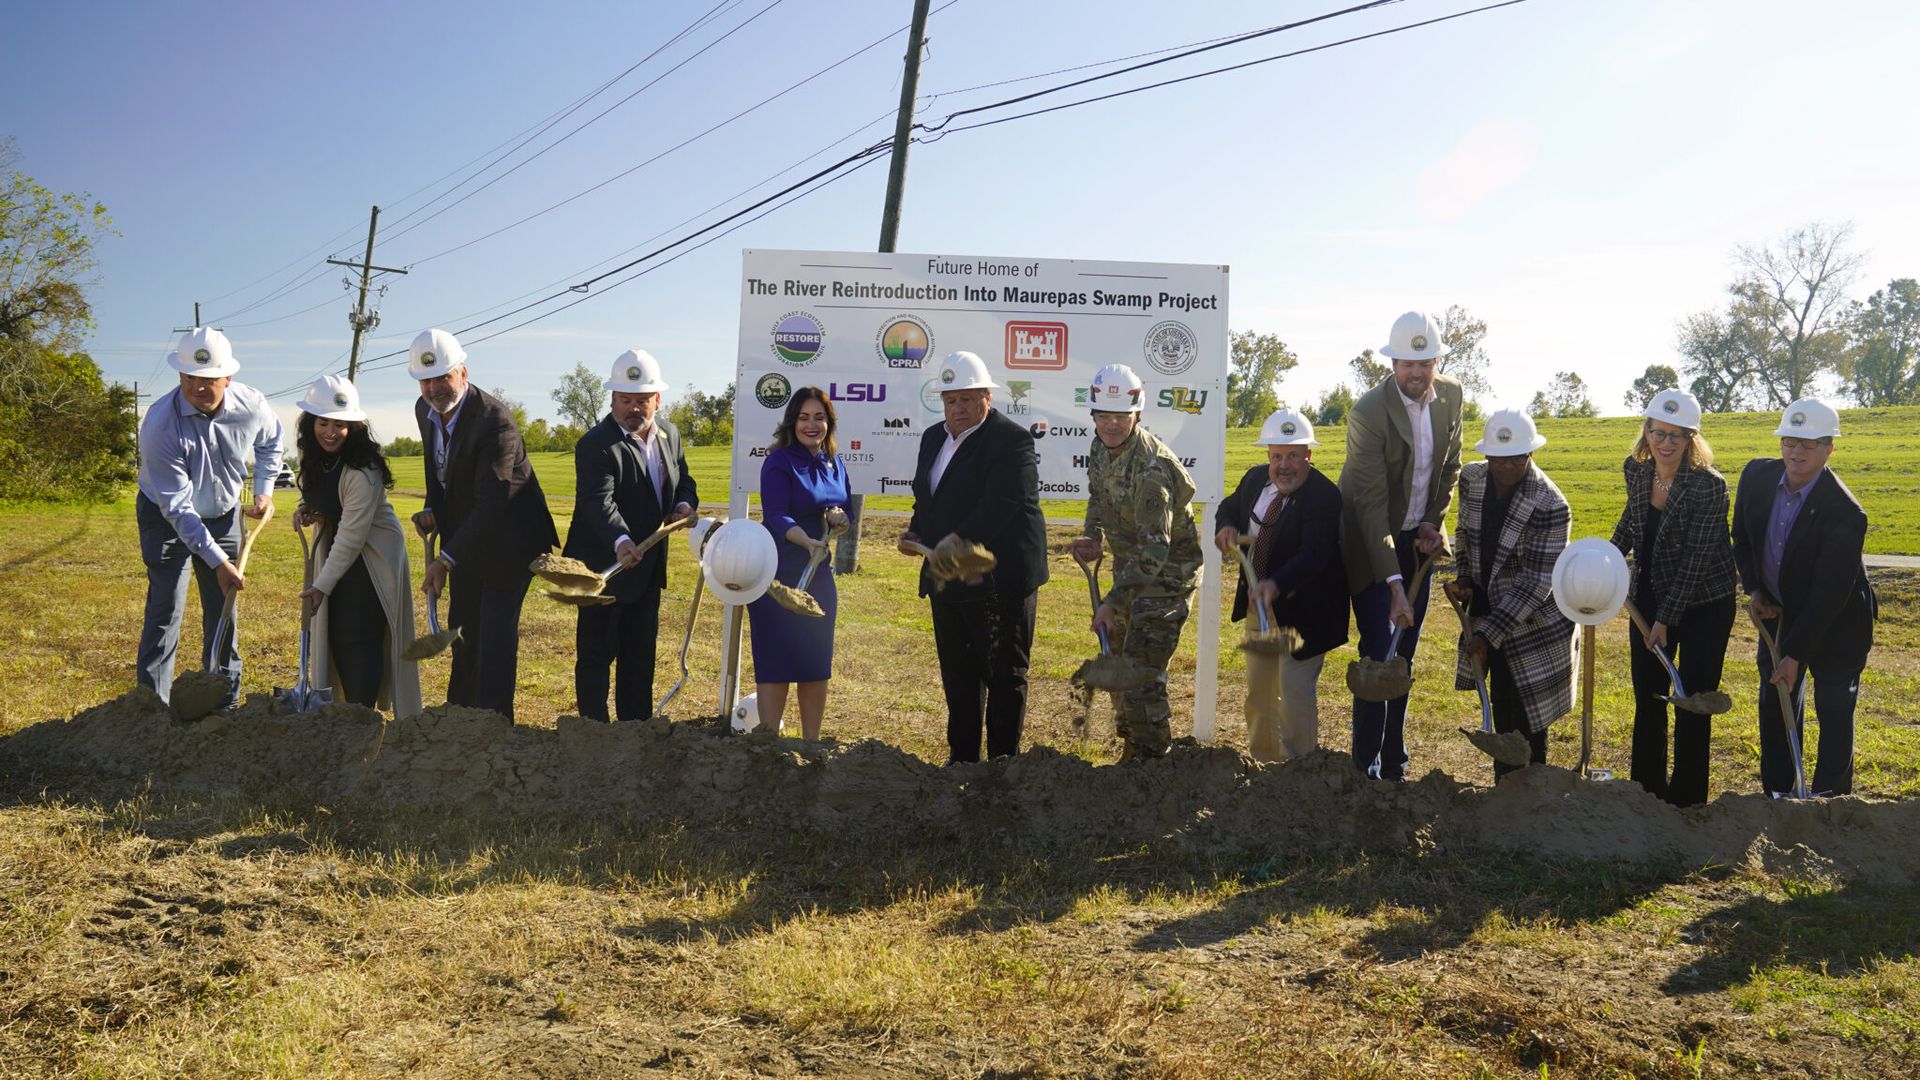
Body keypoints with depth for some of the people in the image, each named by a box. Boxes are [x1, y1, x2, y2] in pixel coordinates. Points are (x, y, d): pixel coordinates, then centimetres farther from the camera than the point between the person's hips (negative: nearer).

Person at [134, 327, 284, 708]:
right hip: (166, 517, -4)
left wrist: (264, 489, 1)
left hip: (223, 515, 4)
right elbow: (177, 507, -28)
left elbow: (270, 441, 11)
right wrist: (218, 561, -31)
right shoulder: (160, 424, -30)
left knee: (223, 608, 9)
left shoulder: (252, 406, -17)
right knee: (166, 608, -13)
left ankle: (225, 701, 19)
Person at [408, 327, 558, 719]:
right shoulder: (424, 410, -1)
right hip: (465, 538, 8)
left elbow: (491, 504, -29)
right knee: (463, 631, 17)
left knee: (495, 632, -8)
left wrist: (446, 559, -28)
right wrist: (432, 510, 1)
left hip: (507, 540, -8)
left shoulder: (494, 420, -27)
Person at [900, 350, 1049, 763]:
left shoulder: (1011, 440, -13)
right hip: (946, 581, 8)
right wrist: (916, 533, 4)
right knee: (957, 676, 15)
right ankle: (962, 758, 26)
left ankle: (1004, 761, 13)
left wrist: (956, 541, -31)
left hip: (999, 580, -8)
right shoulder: (933, 438, 14)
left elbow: (1002, 506, -23)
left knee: (1004, 675, 3)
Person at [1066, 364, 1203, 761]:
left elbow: (1154, 549, -32)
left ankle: (1152, 758, 2)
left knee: (1141, 672, -12)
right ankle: (1130, 744, 37)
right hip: (1130, 565, 9)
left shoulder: (1152, 468, -30)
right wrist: (1092, 537, -2)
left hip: (1167, 573, -9)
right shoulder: (1100, 447, -3)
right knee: (1120, 658, 20)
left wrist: (1112, 600, -33)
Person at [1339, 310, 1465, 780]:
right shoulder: (1369, 412, -22)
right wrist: (1393, 585, -28)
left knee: (1404, 656, 11)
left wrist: (1434, 521, -2)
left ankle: (1393, 763, 22)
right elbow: (1372, 505, -25)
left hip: (1416, 539, 6)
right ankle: (1367, 767, 1)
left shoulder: (1451, 397, -3)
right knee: (1379, 655, -9)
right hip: (1371, 543, -6)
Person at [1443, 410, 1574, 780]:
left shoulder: (1550, 506, -23)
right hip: (1487, 610, 6)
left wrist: (1489, 634, -25)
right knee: (1502, 713, 16)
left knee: (1526, 722, 0)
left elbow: (1535, 584, -22)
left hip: (1533, 623, -6)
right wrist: (1462, 578, -1)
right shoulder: (1472, 479, -4)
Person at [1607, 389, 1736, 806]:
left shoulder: (1709, 486, -21)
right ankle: (1647, 790, 25)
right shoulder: (1637, 471, -4)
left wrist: (1666, 619, -20)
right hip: (1649, 599, 5)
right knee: (1647, 701, 11)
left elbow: (1696, 561, -20)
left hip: (1702, 605, -5)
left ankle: (1686, 801, 14)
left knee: (1692, 706, 1)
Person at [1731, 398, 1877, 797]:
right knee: (1774, 705, 14)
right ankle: (1776, 795, 27)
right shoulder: (1757, 475, -11)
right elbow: (1742, 536, 8)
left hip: (1835, 625, -6)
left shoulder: (1845, 513, -28)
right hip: (1779, 612, 6)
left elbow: (1829, 594, -26)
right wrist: (1753, 589, -3)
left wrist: (1794, 655, -24)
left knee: (1834, 715, 4)